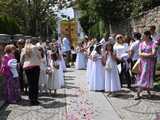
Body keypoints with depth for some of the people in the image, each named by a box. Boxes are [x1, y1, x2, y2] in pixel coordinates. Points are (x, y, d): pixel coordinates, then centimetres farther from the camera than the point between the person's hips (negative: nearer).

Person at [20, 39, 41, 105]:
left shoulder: (23, 50, 8)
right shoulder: (35, 47, 2)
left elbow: (21, 60, 11)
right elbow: (39, 57, 5)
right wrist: (39, 62, 23)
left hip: (26, 67, 2)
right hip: (35, 66, -2)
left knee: (30, 84, 8)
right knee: (35, 83, 2)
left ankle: (31, 100, 9)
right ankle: (35, 99, 1)